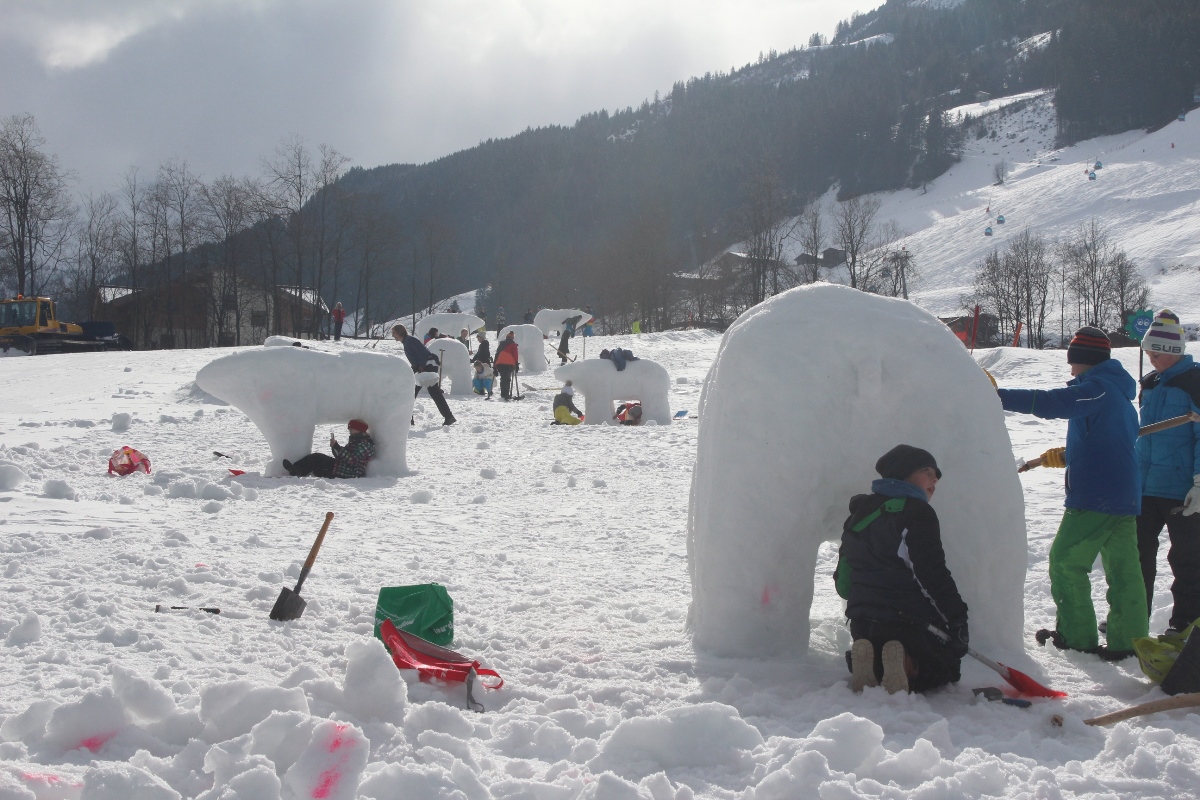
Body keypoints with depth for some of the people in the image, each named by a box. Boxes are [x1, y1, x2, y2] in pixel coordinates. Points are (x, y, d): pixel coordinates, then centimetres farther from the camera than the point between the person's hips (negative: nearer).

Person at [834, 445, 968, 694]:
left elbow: (843, 582, 20)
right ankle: (907, 667, -18)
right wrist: (957, 619, -13)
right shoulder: (916, 514, -10)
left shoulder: (860, 513, 16)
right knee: (947, 669, 13)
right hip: (907, 624, -7)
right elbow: (933, 575, -18)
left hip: (862, 625, 7)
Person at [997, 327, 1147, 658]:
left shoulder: (1096, 389, -12)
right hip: (1125, 497, 9)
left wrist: (998, 395, -21)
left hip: (1093, 497, -9)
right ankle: (1129, 639, 10)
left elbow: (1050, 403, -23)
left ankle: (1078, 637, 3)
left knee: (1066, 562, 0)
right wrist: (1068, 455, 22)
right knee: (1123, 569, 9)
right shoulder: (1119, 394, 19)